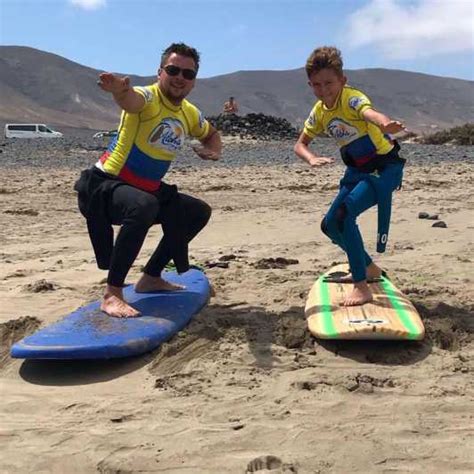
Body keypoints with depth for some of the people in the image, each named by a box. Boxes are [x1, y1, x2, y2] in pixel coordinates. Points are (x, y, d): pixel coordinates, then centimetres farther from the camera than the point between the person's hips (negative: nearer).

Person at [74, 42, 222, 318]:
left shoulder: (190, 114, 5)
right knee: (144, 206, -39)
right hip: (105, 186, -8)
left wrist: (214, 152, 2)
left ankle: (152, 278, 19)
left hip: (148, 191, 8)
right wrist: (120, 90, -67)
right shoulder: (148, 98, -18)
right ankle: (112, 294, -28)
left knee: (199, 212, 13)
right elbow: (130, 100, -43)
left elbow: (212, 134, 25)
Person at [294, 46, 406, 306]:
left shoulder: (351, 98, -22)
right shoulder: (319, 112, 1)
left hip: (384, 168, -8)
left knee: (343, 215, -28)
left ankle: (362, 287, -17)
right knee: (330, 225, 8)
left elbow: (368, 111, -45)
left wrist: (385, 124, -69)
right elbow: (300, 144, 10)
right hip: (357, 170, 8)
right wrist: (312, 159, -13)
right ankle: (369, 268, 31)